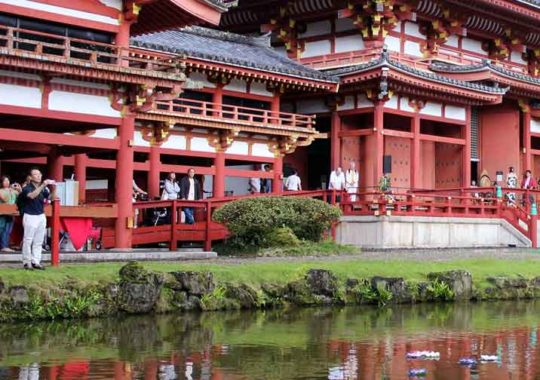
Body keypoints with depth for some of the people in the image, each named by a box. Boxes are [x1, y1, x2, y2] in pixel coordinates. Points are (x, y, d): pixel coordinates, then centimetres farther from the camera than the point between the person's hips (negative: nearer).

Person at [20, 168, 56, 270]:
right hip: (30, 216, -5)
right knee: (28, 240, -4)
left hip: (41, 216, 5)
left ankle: (35, 262, 9)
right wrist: (42, 186, -32)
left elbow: (51, 197, 2)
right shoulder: (27, 188, -7)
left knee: (38, 241, 5)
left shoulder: (43, 189, 9)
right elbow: (32, 195, -27)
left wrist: (54, 188, -15)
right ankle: (26, 262, 2)